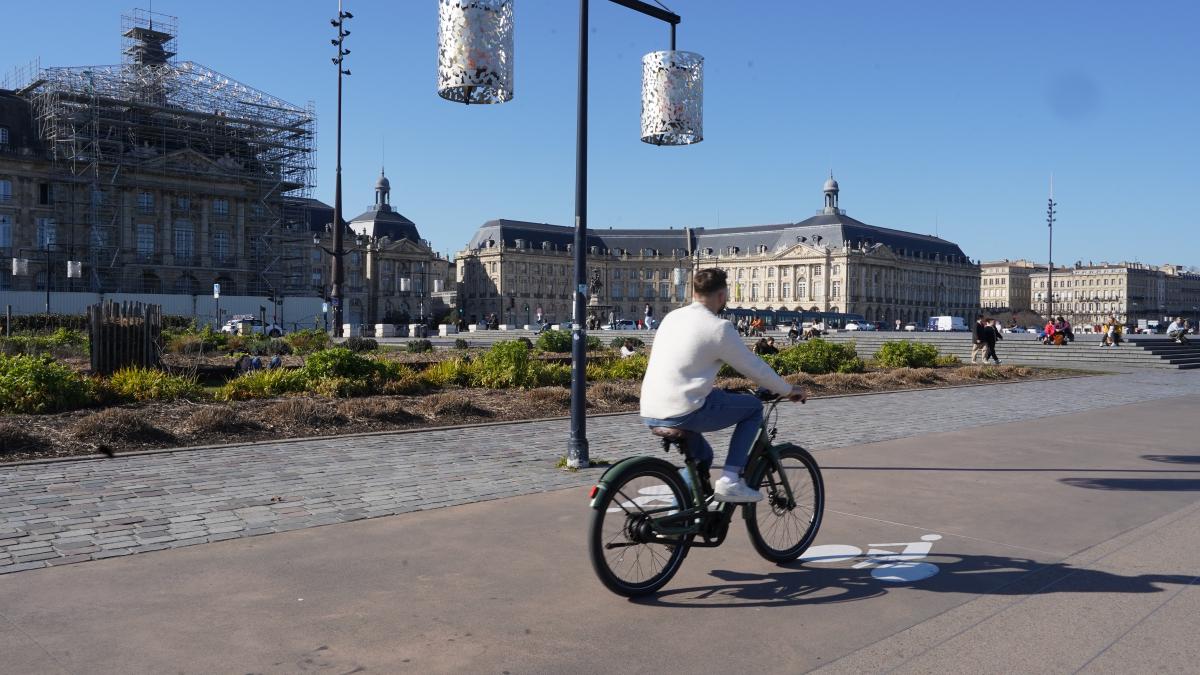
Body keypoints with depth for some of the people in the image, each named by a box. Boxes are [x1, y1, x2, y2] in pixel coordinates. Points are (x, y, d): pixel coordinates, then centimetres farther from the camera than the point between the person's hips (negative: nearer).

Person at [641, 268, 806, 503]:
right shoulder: (719, 327, -8)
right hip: (683, 412, -8)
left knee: (701, 456, 32)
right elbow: (754, 367, 0)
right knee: (753, 407, 10)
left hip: (650, 414, 8)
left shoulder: (672, 317, 14)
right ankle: (730, 480, 2)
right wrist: (789, 390, 15)